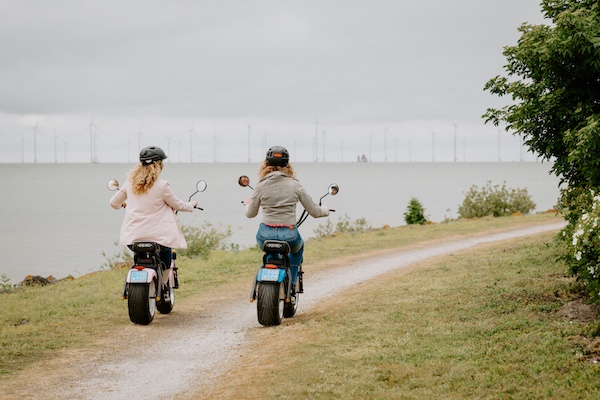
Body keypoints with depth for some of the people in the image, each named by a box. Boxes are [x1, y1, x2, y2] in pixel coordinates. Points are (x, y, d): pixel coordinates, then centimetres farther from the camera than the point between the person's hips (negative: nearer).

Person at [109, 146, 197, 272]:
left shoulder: (131, 182, 3)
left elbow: (114, 202, 12)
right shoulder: (162, 186, -10)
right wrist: (191, 205, 25)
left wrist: (122, 204, 36)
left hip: (132, 238, 4)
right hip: (156, 237, -4)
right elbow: (178, 205, 3)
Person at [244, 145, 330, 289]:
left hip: (265, 236, 0)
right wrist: (325, 210, 28)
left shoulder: (261, 186, -2)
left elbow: (250, 214, 12)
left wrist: (248, 204, 35)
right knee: (298, 246, 37)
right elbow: (314, 211, 4)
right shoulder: (295, 185, -1)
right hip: (289, 236, 0)